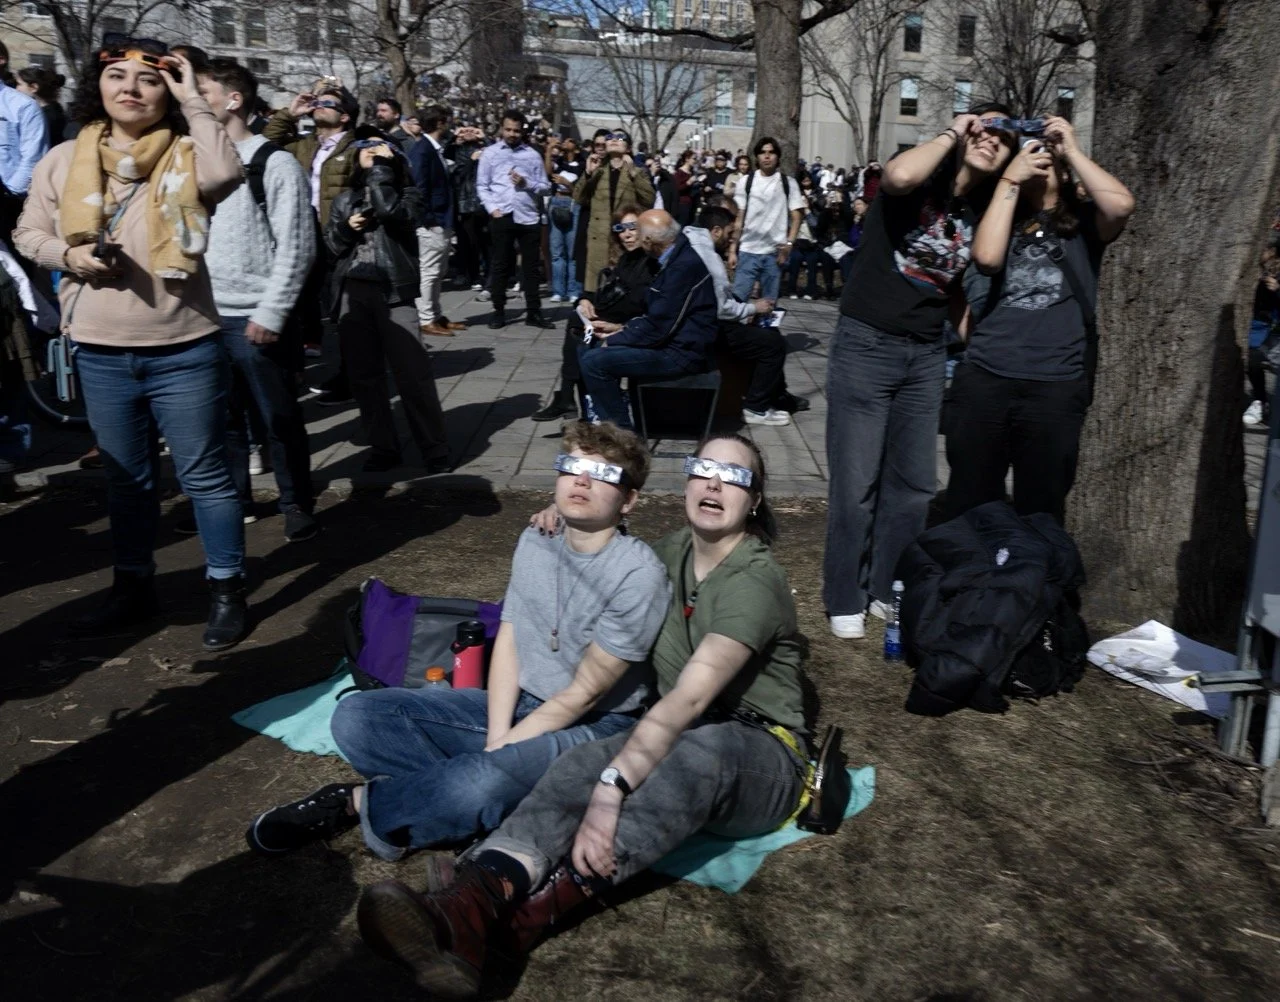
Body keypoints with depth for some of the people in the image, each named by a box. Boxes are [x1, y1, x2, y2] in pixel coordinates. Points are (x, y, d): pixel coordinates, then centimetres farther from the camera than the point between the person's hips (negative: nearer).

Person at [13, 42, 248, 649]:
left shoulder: (184, 157, -4)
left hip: (183, 350, -3)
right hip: (100, 353, 4)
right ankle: (134, 587, 32)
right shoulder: (64, 161, 6)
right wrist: (68, 255, -8)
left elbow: (225, 174, -26)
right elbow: (28, 232, 13)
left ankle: (227, 593, 16)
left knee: (204, 474, 4)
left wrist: (192, 103, -16)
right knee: (125, 479, 17)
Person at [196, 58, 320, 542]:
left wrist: (270, 313, -16)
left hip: (255, 320, -6)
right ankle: (233, 498, 29)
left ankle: (297, 504, 16)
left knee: (279, 417, 3)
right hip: (207, 317, 7)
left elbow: (296, 247, -12)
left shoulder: (276, 163, -8)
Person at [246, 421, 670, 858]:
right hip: (518, 703, 7)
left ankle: (359, 803, -9)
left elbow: (584, 694, -16)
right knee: (356, 716, -8)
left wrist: (500, 752, -14)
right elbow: (507, 644, 1)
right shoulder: (535, 541, 2)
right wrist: (495, 739, -13)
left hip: (591, 726, -7)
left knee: (482, 784, -38)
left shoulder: (638, 575, -19)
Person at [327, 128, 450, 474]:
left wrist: (382, 167, -5)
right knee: (363, 375, 5)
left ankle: (435, 450, -2)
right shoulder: (345, 198, 19)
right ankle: (383, 447, 14)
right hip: (351, 292, 5)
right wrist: (346, 227, -5)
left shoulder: (406, 193, 7)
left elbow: (391, 213, -15)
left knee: (413, 374, -9)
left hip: (392, 291, -4)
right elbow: (331, 244, 14)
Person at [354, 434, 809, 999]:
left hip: (761, 759, -5)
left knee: (704, 747, -42)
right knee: (578, 767, -27)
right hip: (679, 743, 6)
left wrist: (612, 788, -41)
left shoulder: (755, 581, -16)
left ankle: (543, 903, -51)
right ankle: (468, 901, -53)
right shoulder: (674, 552, 7)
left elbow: (690, 698, -30)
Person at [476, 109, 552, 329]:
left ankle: (533, 312, 12)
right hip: (501, 216, -1)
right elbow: (482, 186, 5)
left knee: (530, 265, 5)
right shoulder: (490, 153, 7)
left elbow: (546, 186, 6)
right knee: (499, 265, 5)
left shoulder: (533, 154, 8)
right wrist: (492, 208, -8)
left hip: (528, 216, 1)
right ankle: (499, 311, 14)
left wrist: (527, 183, -10)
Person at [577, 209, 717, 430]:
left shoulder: (685, 265, -22)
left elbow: (658, 327, -22)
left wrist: (613, 340, -10)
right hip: (669, 340, 11)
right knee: (587, 349, 10)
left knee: (594, 362, -20)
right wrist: (621, 328, 11)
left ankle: (620, 430, -7)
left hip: (680, 353, -11)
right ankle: (600, 420, 15)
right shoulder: (676, 257, 11)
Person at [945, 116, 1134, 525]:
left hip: (1057, 386, -1)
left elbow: (1121, 205, -14)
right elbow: (987, 257, -9)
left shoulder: (1084, 224, 8)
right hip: (983, 378, 1)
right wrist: (1010, 178, -5)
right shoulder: (1001, 219, 12)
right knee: (968, 503, 8)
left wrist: (1072, 149, -4)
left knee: (1040, 511, 8)